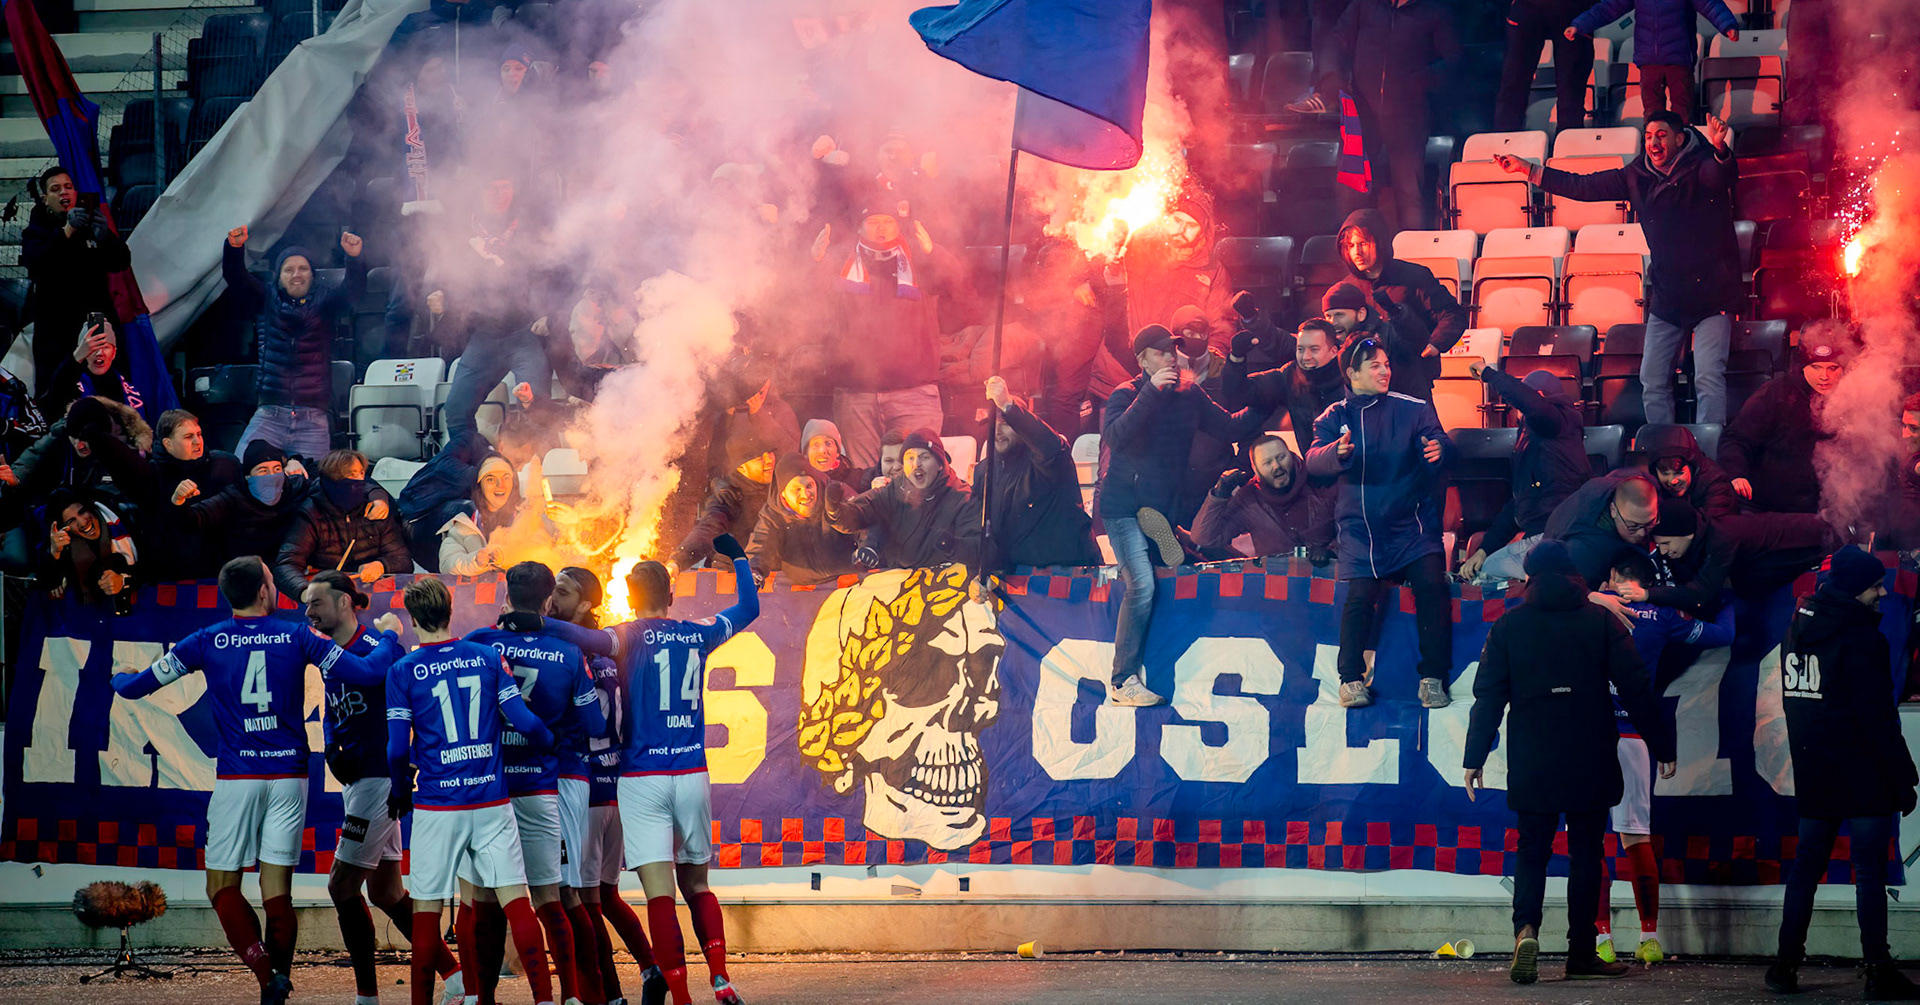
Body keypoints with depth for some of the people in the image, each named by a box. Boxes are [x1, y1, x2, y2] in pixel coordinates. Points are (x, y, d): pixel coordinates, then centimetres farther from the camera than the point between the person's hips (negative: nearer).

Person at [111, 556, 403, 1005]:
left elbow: (134, 686, 6)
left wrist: (121, 678, 30)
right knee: (277, 891, 5)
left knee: (222, 887, 5)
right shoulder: (298, 638, 0)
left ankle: (264, 968, -17)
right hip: (289, 776, 1)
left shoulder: (207, 642, -1)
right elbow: (367, 673, -1)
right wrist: (389, 636, 18)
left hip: (236, 778, -1)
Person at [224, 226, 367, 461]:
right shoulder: (268, 302, 14)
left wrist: (355, 258, -25)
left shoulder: (325, 302, 11)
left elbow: (353, 289, -5)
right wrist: (234, 247, -14)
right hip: (269, 416, 1)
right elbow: (236, 278, 6)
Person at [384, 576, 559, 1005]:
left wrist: (400, 793, 12)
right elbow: (524, 722, 0)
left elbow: (397, 749, -5)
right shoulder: (487, 657, 3)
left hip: (437, 805, -2)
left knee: (426, 907, 7)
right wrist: (550, 743, 21)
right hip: (492, 800, 2)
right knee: (515, 900, 0)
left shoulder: (404, 671, -3)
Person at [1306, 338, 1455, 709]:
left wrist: (1438, 450, -31)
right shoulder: (1335, 417, 5)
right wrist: (1337, 453, -33)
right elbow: (1314, 461, -9)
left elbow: (1439, 440, -6)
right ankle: (1351, 678, 0)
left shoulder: (1414, 409, 5)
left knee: (1431, 584, -18)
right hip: (1361, 526, 0)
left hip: (1412, 522, 0)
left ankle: (1433, 678, -8)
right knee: (1361, 595, -16)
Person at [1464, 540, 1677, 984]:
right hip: (1591, 764, 0)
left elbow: (1488, 696, 0)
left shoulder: (1509, 625, 3)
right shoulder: (1601, 621, 1)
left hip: (1532, 765, 1)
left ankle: (1526, 929, -17)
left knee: (1532, 852, 8)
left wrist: (1475, 758, 4)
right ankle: (1581, 954, 7)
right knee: (1586, 854, 8)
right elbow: (1636, 689, -2)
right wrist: (1663, 747, 5)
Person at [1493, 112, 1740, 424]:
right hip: (1667, 298, 6)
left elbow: (1723, 176, -34)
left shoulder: (1700, 168, -10)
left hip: (1711, 294, -6)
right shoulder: (1638, 176, 7)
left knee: (1708, 378, -15)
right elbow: (1582, 187, 12)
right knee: (1653, 381, 6)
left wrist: (1720, 150, -58)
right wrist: (1526, 169, 10)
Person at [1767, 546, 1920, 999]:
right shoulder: (1860, 638, -15)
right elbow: (1878, 718, -17)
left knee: (1807, 864, 12)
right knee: (1870, 870, -4)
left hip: (1814, 774, 8)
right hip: (1863, 775, -8)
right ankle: (1878, 971, -5)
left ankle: (1786, 963, 11)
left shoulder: (1799, 630, 11)